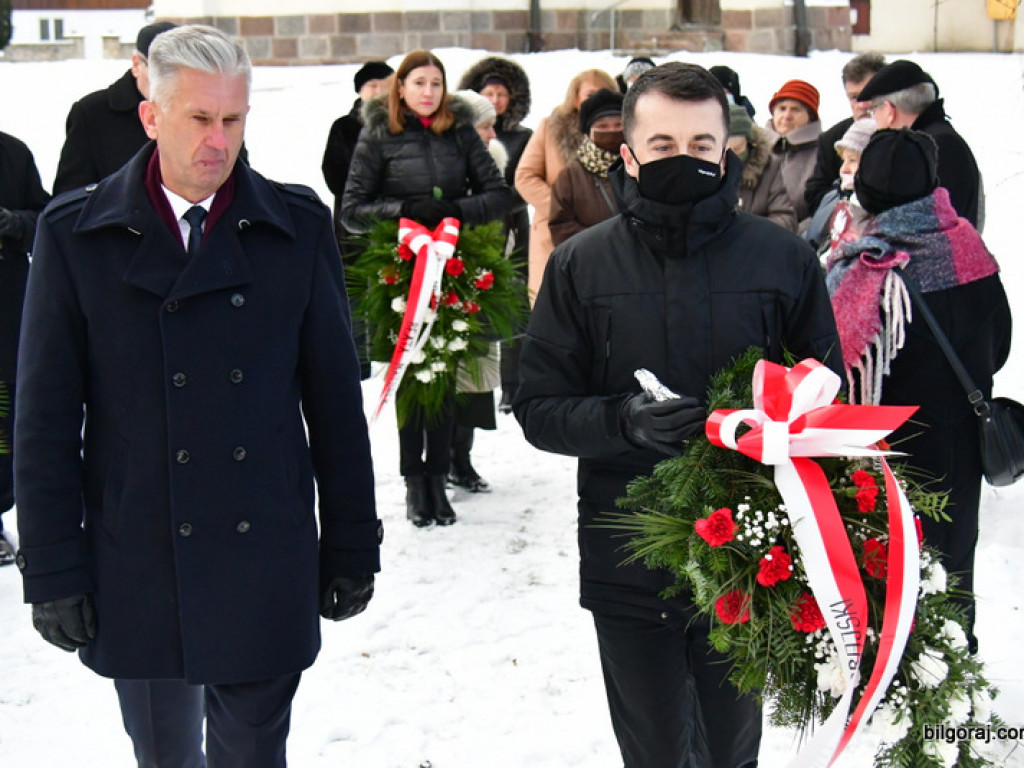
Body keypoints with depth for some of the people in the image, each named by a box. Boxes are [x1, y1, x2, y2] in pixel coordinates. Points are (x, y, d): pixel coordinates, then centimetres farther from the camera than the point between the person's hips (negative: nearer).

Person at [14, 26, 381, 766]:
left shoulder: (298, 227, 1)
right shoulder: (75, 234, -2)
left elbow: (335, 400, 4)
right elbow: (46, 420, -1)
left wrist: (352, 549, 5)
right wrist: (52, 572, -3)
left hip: (266, 568, 1)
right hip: (136, 568, 0)